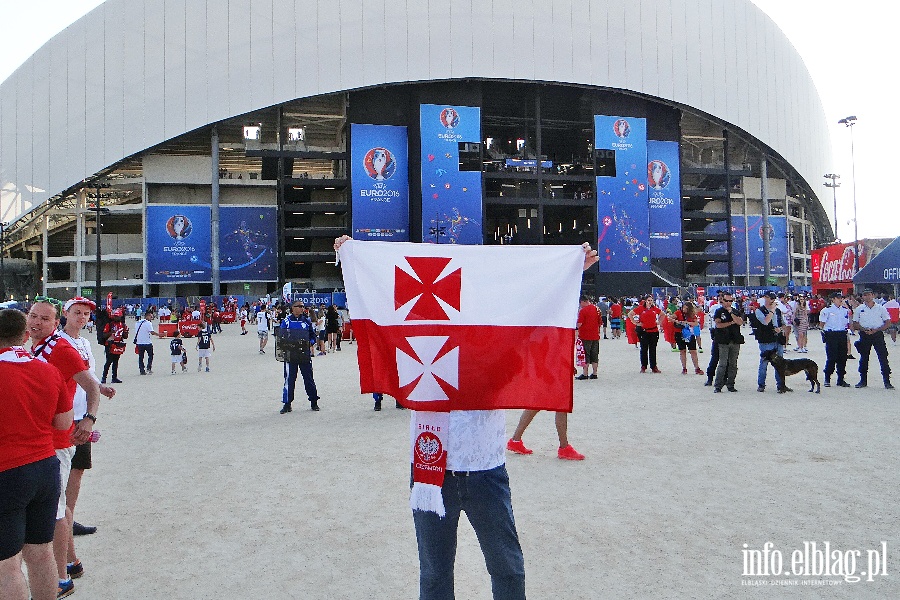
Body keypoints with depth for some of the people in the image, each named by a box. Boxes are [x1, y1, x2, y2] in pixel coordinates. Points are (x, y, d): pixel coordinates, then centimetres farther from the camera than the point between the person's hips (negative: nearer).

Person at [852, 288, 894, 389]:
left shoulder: (881, 308, 3)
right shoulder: (859, 309, 6)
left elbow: (888, 323, 2)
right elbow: (855, 324, 6)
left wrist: (876, 330, -12)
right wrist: (864, 329, -12)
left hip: (878, 334, -1)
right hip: (864, 335, 2)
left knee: (883, 357, -6)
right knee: (864, 357, 6)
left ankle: (887, 381, -2)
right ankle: (863, 380, 15)